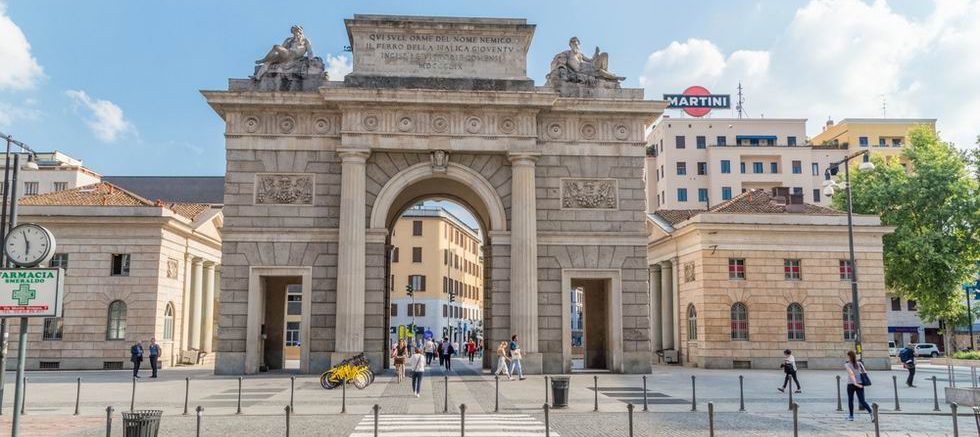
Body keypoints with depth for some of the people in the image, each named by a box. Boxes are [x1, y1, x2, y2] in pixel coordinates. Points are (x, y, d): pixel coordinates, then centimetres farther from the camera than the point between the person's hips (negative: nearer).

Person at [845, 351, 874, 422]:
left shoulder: (847, 365, -6)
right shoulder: (859, 363, 8)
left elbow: (851, 374, -19)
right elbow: (865, 372, 2)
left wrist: (855, 383, -24)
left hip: (851, 384, -3)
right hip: (860, 384, 3)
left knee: (850, 400, 14)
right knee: (862, 401, 3)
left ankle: (851, 416, 22)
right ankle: (871, 413, -19)